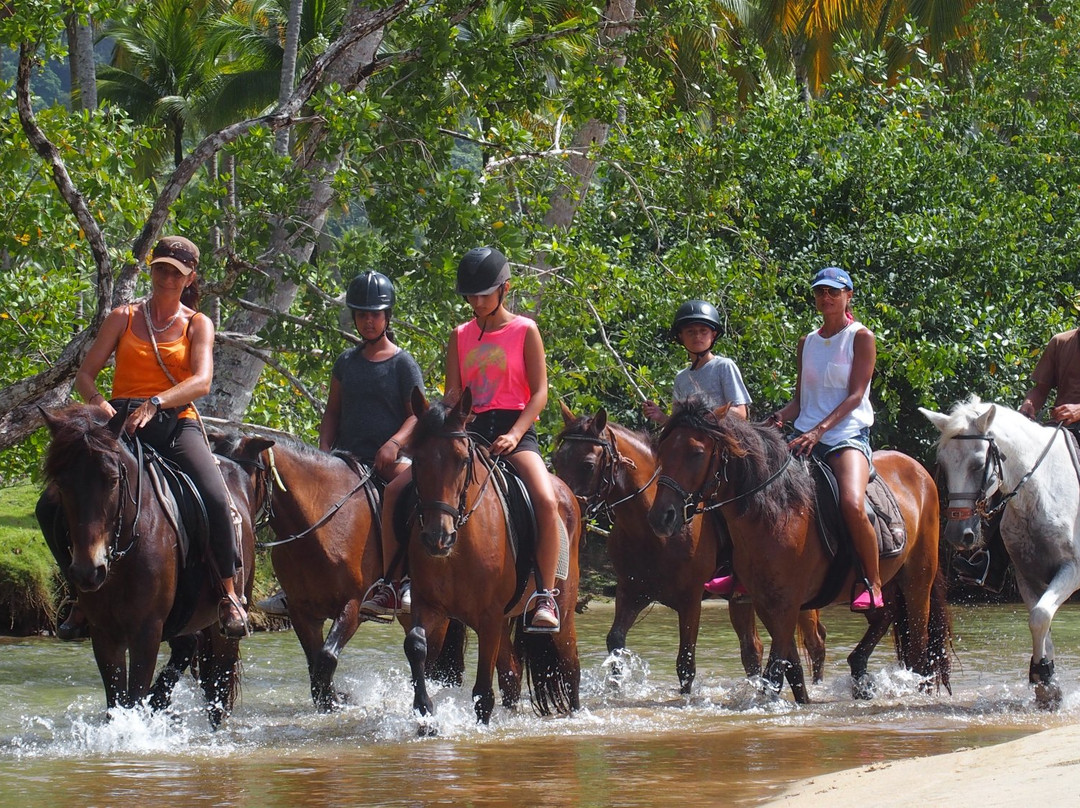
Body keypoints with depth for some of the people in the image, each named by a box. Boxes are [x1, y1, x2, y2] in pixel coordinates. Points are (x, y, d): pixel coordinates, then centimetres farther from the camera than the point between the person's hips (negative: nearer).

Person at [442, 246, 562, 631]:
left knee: (547, 501, -28)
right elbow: (452, 394, 10)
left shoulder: (525, 331, 4)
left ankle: (545, 598, -24)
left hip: (515, 430, -3)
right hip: (472, 431, 3)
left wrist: (514, 435, -17)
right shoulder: (460, 337, 14)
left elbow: (539, 392, -3)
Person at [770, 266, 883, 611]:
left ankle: (873, 584, -17)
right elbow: (801, 399, 17)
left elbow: (855, 395, -9)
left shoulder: (861, 338, -1)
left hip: (848, 434, -6)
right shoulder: (807, 342, 17)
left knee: (852, 504, -32)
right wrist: (781, 416, -6)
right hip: (806, 437, 6)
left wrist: (820, 430, -22)